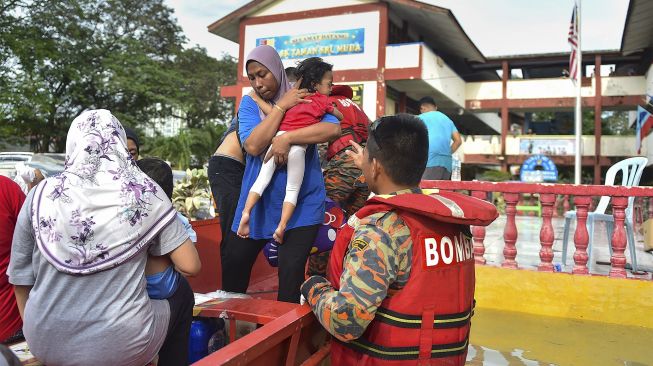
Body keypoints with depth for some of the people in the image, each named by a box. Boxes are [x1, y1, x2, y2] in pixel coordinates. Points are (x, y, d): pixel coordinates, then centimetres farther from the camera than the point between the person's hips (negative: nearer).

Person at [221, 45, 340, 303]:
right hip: (258, 201, 3)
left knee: (291, 272, -6)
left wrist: (286, 138, -26)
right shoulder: (250, 103, 2)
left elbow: (334, 129, -20)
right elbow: (253, 146, -16)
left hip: (301, 203, -2)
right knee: (233, 263, 13)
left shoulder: (305, 98, -1)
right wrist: (282, 106, -17)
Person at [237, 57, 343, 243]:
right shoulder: (322, 100, 14)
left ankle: (246, 212, -7)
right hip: (297, 145, -3)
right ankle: (281, 227, -4)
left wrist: (256, 98, 26)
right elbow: (340, 116, 27)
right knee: (293, 190, 6)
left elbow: (273, 113, 12)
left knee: (262, 179, 9)